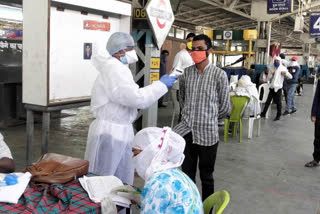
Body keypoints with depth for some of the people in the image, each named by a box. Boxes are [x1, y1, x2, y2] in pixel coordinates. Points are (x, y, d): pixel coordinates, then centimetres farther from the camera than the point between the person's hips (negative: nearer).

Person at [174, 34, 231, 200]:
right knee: (187, 174, 13)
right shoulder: (186, 73, 3)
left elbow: (225, 107, -2)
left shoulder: (219, 75, -8)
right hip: (186, 130, 3)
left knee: (206, 176, 11)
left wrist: (209, 118, 10)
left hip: (207, 132, -3)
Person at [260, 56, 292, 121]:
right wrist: (271, 74, -15)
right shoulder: (271, 68, 4)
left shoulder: (283, 68, -2)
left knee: (278, 102, 0)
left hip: (279, 87, -2)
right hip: (272, 87, 2)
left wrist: (286, 73, -23)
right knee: (268, 101, 3)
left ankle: (278, 116, 11)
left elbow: (290, 77, -4)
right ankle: (263, 113, 13)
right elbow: (268, 79, 4)